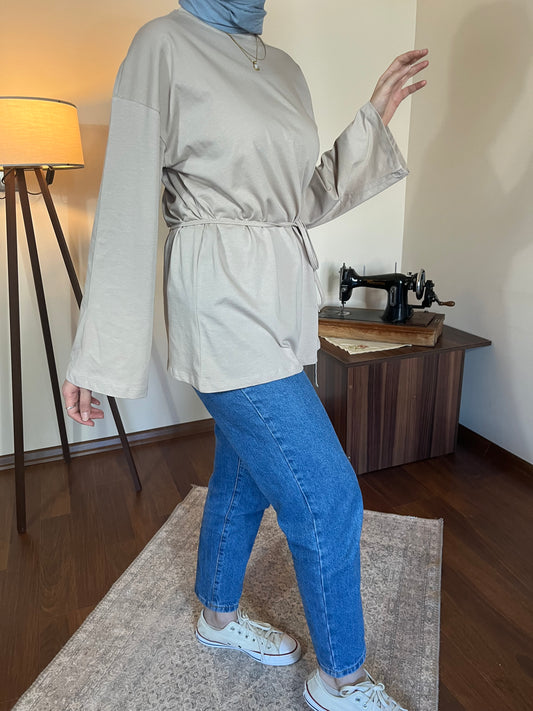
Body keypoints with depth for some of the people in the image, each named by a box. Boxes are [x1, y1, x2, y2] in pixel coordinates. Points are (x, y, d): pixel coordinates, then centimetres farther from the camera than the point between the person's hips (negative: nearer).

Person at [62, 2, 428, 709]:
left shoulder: (286, 68, 17)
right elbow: (127, 207, -9)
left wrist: (374, 117, 13)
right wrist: (96, 356, -9)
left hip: (281, 306, 8)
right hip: (225, 306, -8)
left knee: (244, 473, 19)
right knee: (327, 495, -4)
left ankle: (219, 616, 44)